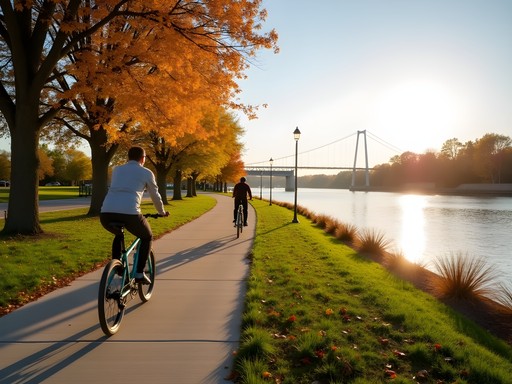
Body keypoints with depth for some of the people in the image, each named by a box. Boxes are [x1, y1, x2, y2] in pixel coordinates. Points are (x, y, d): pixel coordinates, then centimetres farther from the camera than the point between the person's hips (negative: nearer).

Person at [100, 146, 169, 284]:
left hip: (106, 213, 5)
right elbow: (155, 196, 25)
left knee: (118, 235, 38)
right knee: (147, 237, 24)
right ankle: (139, 273, 15)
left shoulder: (117, 169, 27)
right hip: (129, 213, -4)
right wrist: (162, 212, 45)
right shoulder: (146, 172, 16)